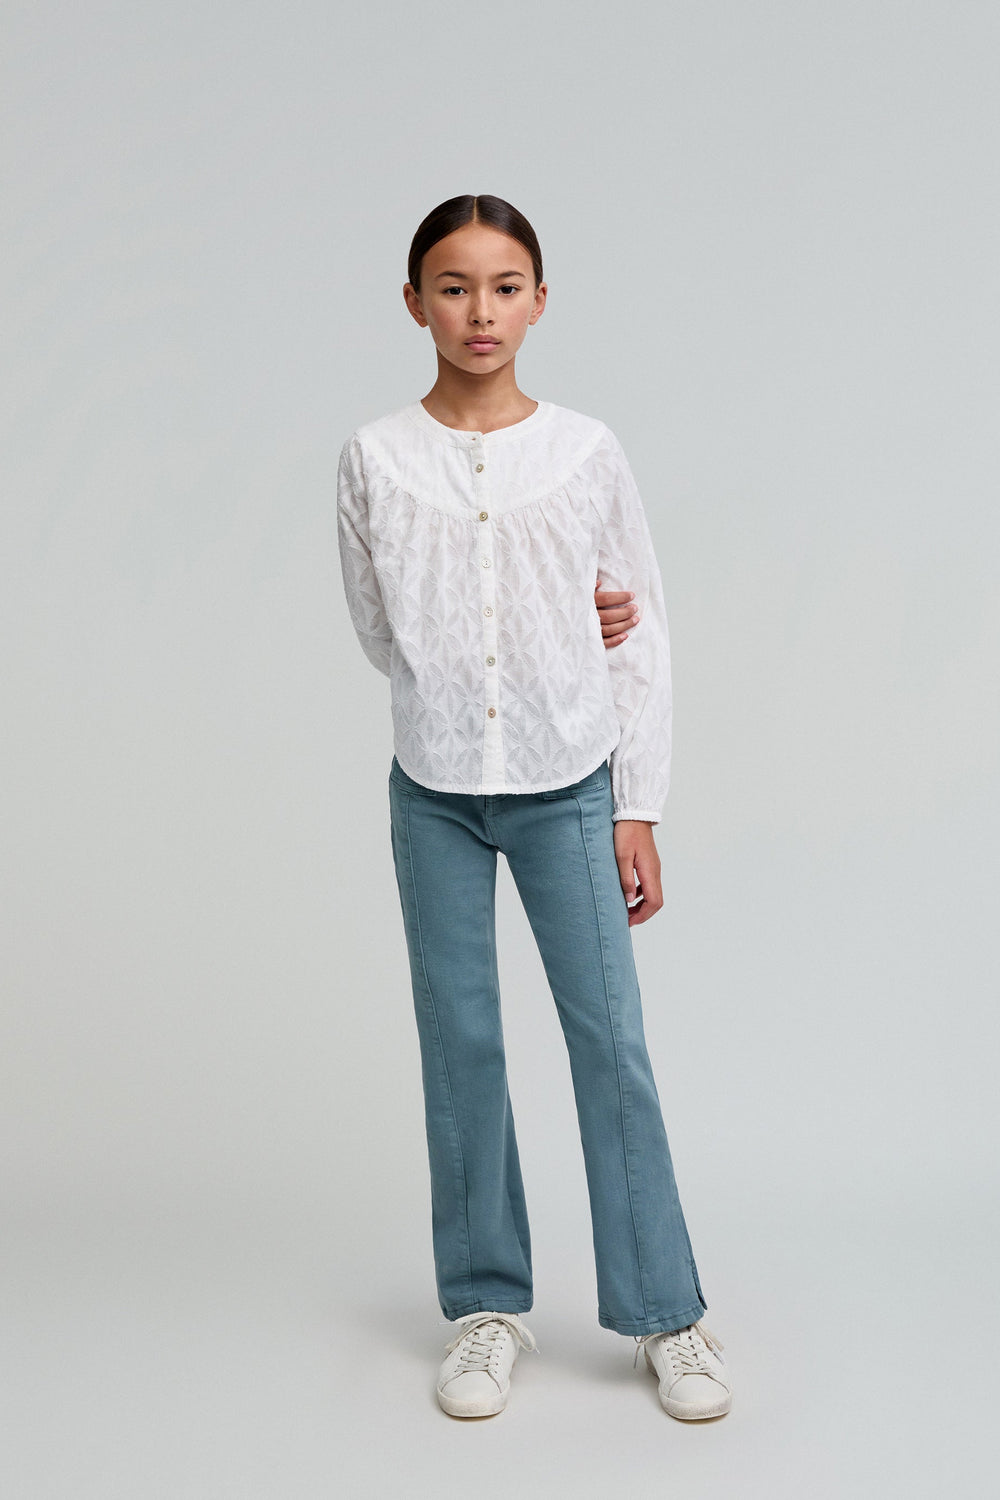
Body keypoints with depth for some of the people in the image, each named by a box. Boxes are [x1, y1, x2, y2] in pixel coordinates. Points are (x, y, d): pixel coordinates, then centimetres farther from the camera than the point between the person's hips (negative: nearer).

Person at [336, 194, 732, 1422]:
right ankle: (487, 1304, 22)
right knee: (459, 1041, 7)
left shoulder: (586, 451, -2)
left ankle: (666, 1311, 14)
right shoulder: (376, 458, -2)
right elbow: (381, 633, 3)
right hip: (435, 790, 1)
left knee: (610, 1040, 1)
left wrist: (636, 810, -2)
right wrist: (552, 634, -4)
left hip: (568, 788, 0)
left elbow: (639, 640, 1)